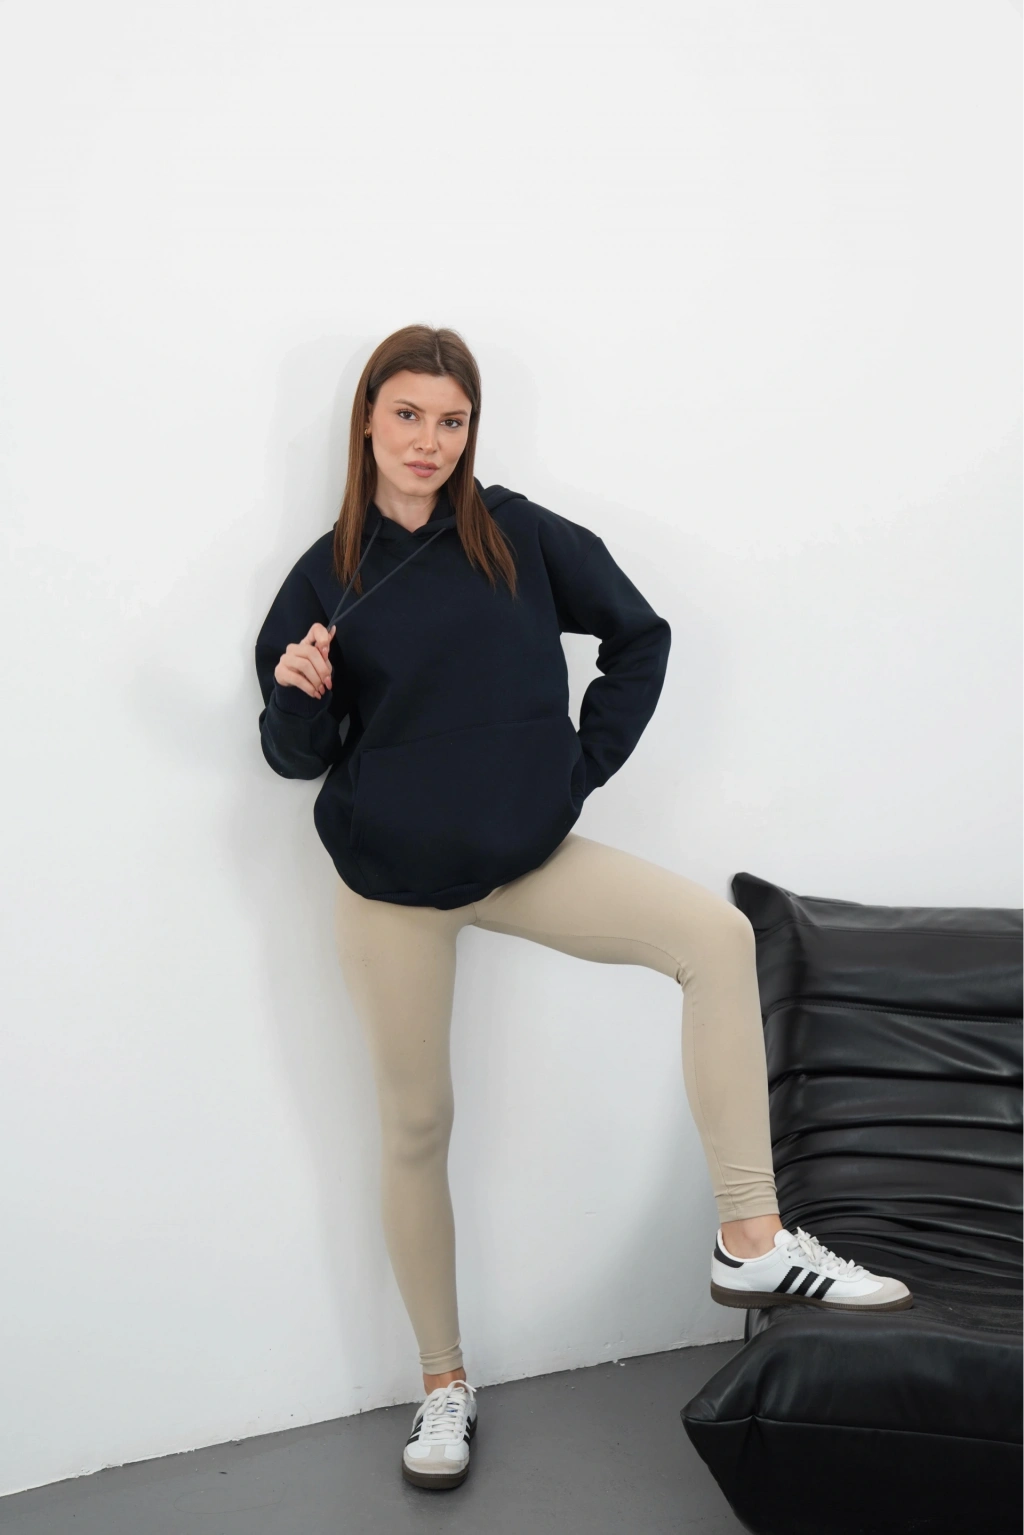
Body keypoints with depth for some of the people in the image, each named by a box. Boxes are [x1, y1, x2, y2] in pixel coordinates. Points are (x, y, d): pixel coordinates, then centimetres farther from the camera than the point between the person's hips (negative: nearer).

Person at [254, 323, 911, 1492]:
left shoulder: (519, 536, -3)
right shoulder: (325, 575, -4)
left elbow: (640, 634, 5)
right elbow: (299, 756, 0)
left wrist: (589, 761, -2)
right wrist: (299, 697, -22)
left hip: (530, 855, 1)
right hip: (392, 880, -1)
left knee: (715, 932, -20)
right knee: (415, 1127, 6)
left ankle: (750, 1243, -14)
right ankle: (444, 1383, 25)